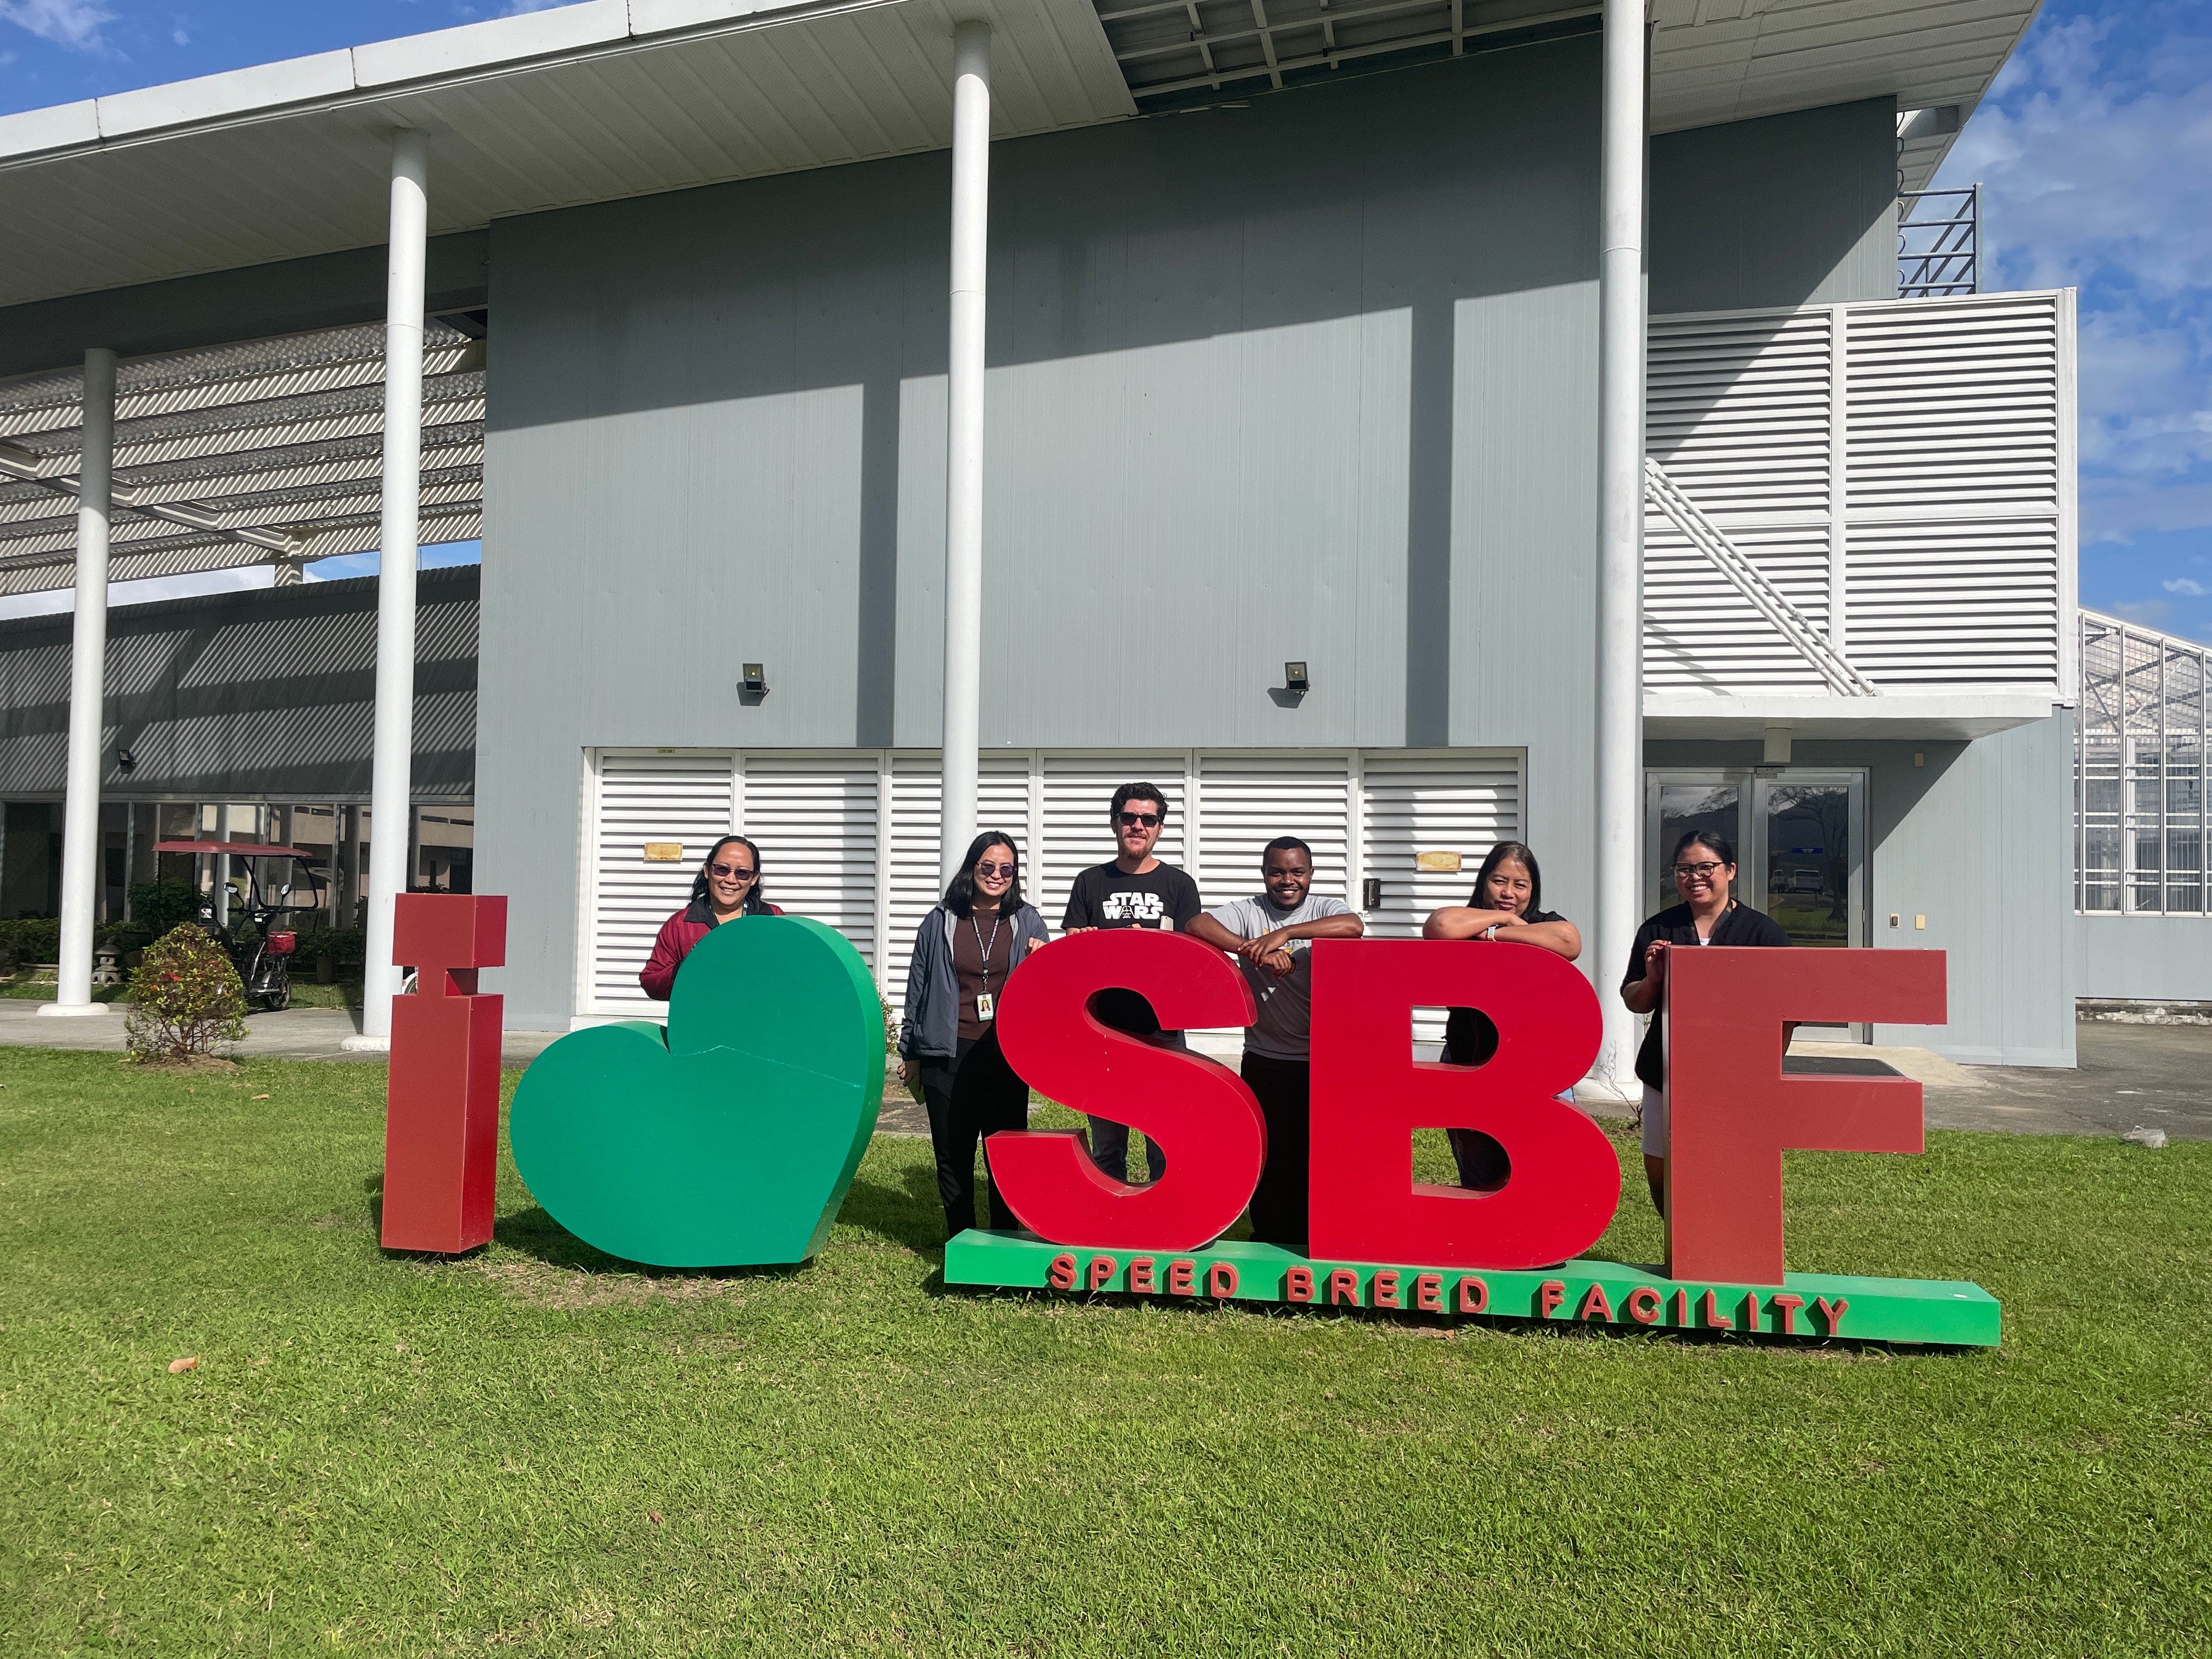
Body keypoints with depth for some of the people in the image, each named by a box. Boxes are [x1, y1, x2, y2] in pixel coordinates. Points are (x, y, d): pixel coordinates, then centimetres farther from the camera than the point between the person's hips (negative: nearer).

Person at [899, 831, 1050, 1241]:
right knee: (953, 1157, 6)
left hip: (1007, 1056, 0)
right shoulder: (940, 922, 7)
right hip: (948, 1055, 0)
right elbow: (918, 989, 11)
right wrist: (910, 1053, 12)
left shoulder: (1028, 923, 8)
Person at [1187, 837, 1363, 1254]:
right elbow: (1197, 925, -15)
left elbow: (1354, 926, -22)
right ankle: (1269, 1246, 21)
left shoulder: (1326, 908, 1)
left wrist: (1283, 933, -28)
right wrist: (1257, 952, -25)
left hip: (1323, 1059, 0)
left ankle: (1310, 1245, 19)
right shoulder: (1248, 912, 2)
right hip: (1265, 1060, 1)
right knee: (1269, 1157, 8)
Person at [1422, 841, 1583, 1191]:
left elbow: (1570, 942, -18)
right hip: (1469, 1068, 0)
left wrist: (1494, 934, -13)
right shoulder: (1465, 930, 4)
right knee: (1481, 1184, 8)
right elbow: (1439, 926, -22)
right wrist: (1505, 917, -8)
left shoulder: (1545, 926, 7)